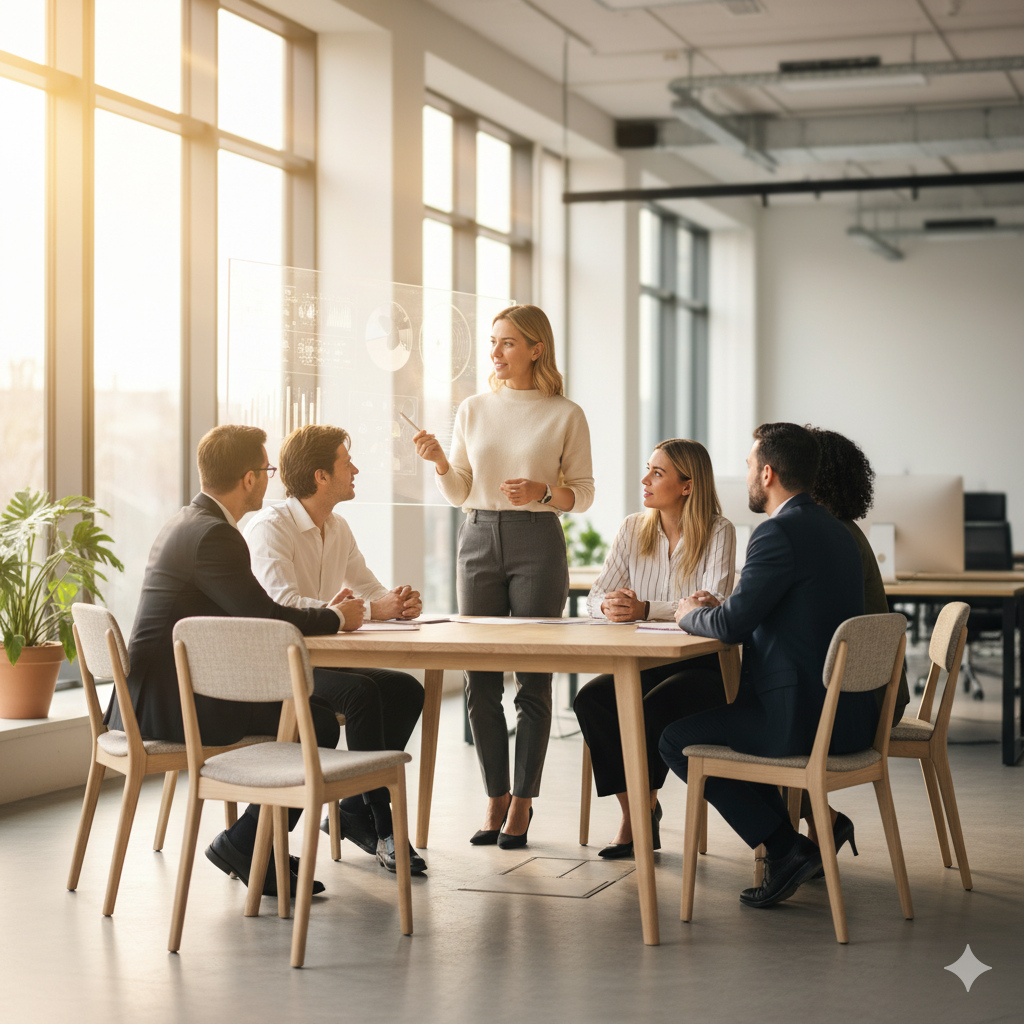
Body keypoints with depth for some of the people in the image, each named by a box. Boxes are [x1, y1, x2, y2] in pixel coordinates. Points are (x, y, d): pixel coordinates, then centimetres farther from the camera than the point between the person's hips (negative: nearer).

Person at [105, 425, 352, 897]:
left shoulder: (186, 522, 16)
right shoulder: (214, 535, -17)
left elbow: (249, 614, 19)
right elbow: (267, 618, -19)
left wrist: (322, 616, 11)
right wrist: (336, 617, -3)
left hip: (151, 693, 11)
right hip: (173, 703, -11)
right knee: (319, 724, -9)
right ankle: (242, 845, -1)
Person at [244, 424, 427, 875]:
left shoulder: (337, 529, 12)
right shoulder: (269, 528, -16)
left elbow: (372, 590, 15)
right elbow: (285, 608, -29)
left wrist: (400, 603, -11)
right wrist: (372, 610, -30)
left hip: (320, 660, 9)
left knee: (406, 689, -11)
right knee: (363, 691, -30)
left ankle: (353, 812, -4)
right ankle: (381, 826, -19)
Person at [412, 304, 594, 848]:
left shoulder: (565, 415, 1)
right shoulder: (474, 410, 10)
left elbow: (583, 494, 3)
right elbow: (460, 492, 12)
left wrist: (544, 491, -15)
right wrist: (439, 462, -6)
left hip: (537, 542, -3)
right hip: (479, 539, 3)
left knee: (532, 679, -1)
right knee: (480, 678, 3)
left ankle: (522, 801, 8)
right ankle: (495, 797, 14)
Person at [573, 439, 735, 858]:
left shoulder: (718, 532, -8)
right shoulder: (633, 529, 8)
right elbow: (597, 596, 4)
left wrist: (645, 609, -31)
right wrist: (609, 606, -21)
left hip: (703, 665, -5)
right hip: (648, 662, 5)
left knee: (654, 708, -32)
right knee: (590, 699, -23)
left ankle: (644, 812, -10)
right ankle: (633, 808, -11)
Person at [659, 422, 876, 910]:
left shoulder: (779, 533, -17)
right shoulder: (833, 529, 14)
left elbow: (733, 626, -18)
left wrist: (691, 614, 3)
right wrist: (715, 608, 14)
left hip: (804, 719, -9)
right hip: (851, 713, 10)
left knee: (675, 738, 5)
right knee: (713, 713, 29)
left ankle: (786, 848, 2)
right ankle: (818, 827, 23)